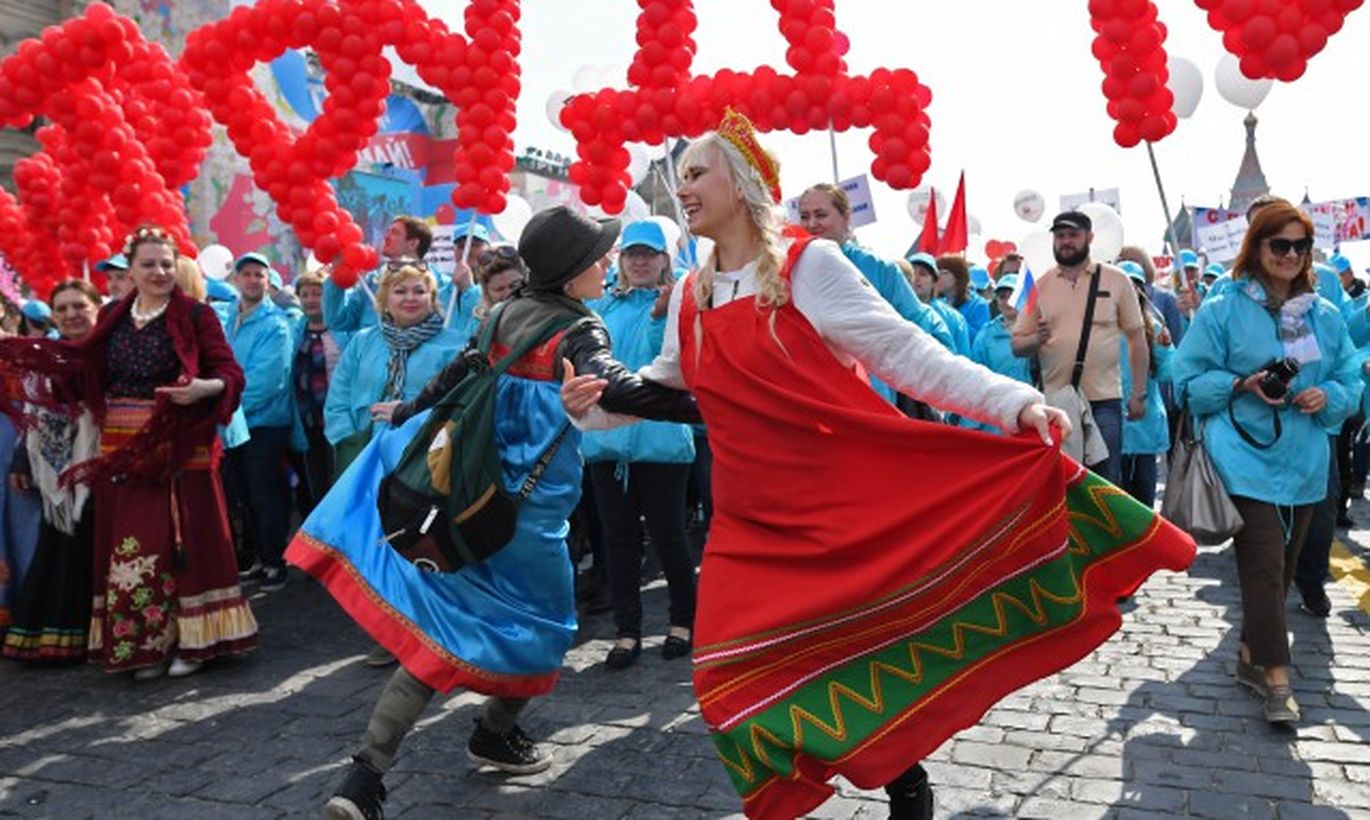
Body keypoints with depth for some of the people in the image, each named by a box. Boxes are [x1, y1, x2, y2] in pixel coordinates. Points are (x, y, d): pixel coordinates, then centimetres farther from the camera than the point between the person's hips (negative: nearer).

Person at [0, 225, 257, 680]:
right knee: (128, 546, 8)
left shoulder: (195, 315, -5)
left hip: (178, 450, -5)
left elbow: (231, 374, -9)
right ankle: (143, 643, 20)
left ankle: (190, 639, 13)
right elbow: (86, 369, 12)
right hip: (121, 450, 5)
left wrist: (204, 388, -29)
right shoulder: (112, 317, 10)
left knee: (181, 541, 1)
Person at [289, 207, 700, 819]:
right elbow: (614, 389, -31)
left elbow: (460, 372, 18)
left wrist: (407, 413, 34)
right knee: (537, 625, 17)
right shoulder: (581, 329, -12)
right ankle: (494, 736, 35)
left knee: (442, 629, 9)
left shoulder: (508, 314, 7)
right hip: (527, 508, -7)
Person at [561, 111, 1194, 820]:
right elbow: (663, 386, 22)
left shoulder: (809, 264, -8)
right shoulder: (689, 297, 8)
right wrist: (594, 405, 4)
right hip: (753, 526, 5)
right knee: (734, 681, 3)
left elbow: (906, 353, -11)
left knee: (874, 663, 6)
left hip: (853, 507, -5)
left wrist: (1014, 403, -21)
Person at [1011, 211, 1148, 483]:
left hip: (1104, 399, -1)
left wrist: (1139, 394, 1)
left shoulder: (1116, 280, 5)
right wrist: (1035, 340, -17)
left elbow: (1137, 338, 6)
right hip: (1055, 400, 1)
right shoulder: (1040, 285, 8)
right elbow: (1017, 344, 7)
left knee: (1106, 482, 3)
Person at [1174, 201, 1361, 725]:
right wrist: (1243, 385, -18)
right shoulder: (1223, 311, -4)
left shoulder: (1326, 317, 9)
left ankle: (1251, 655, 29)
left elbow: (1350, 381, 14)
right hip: (1248, 461, -5)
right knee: (1264, 567, -10)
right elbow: (1190, 381, -4)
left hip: (1304, 465, 5)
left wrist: (1328, 396, -8)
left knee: (1281, 568, 13)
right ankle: (1276, 678, -2)